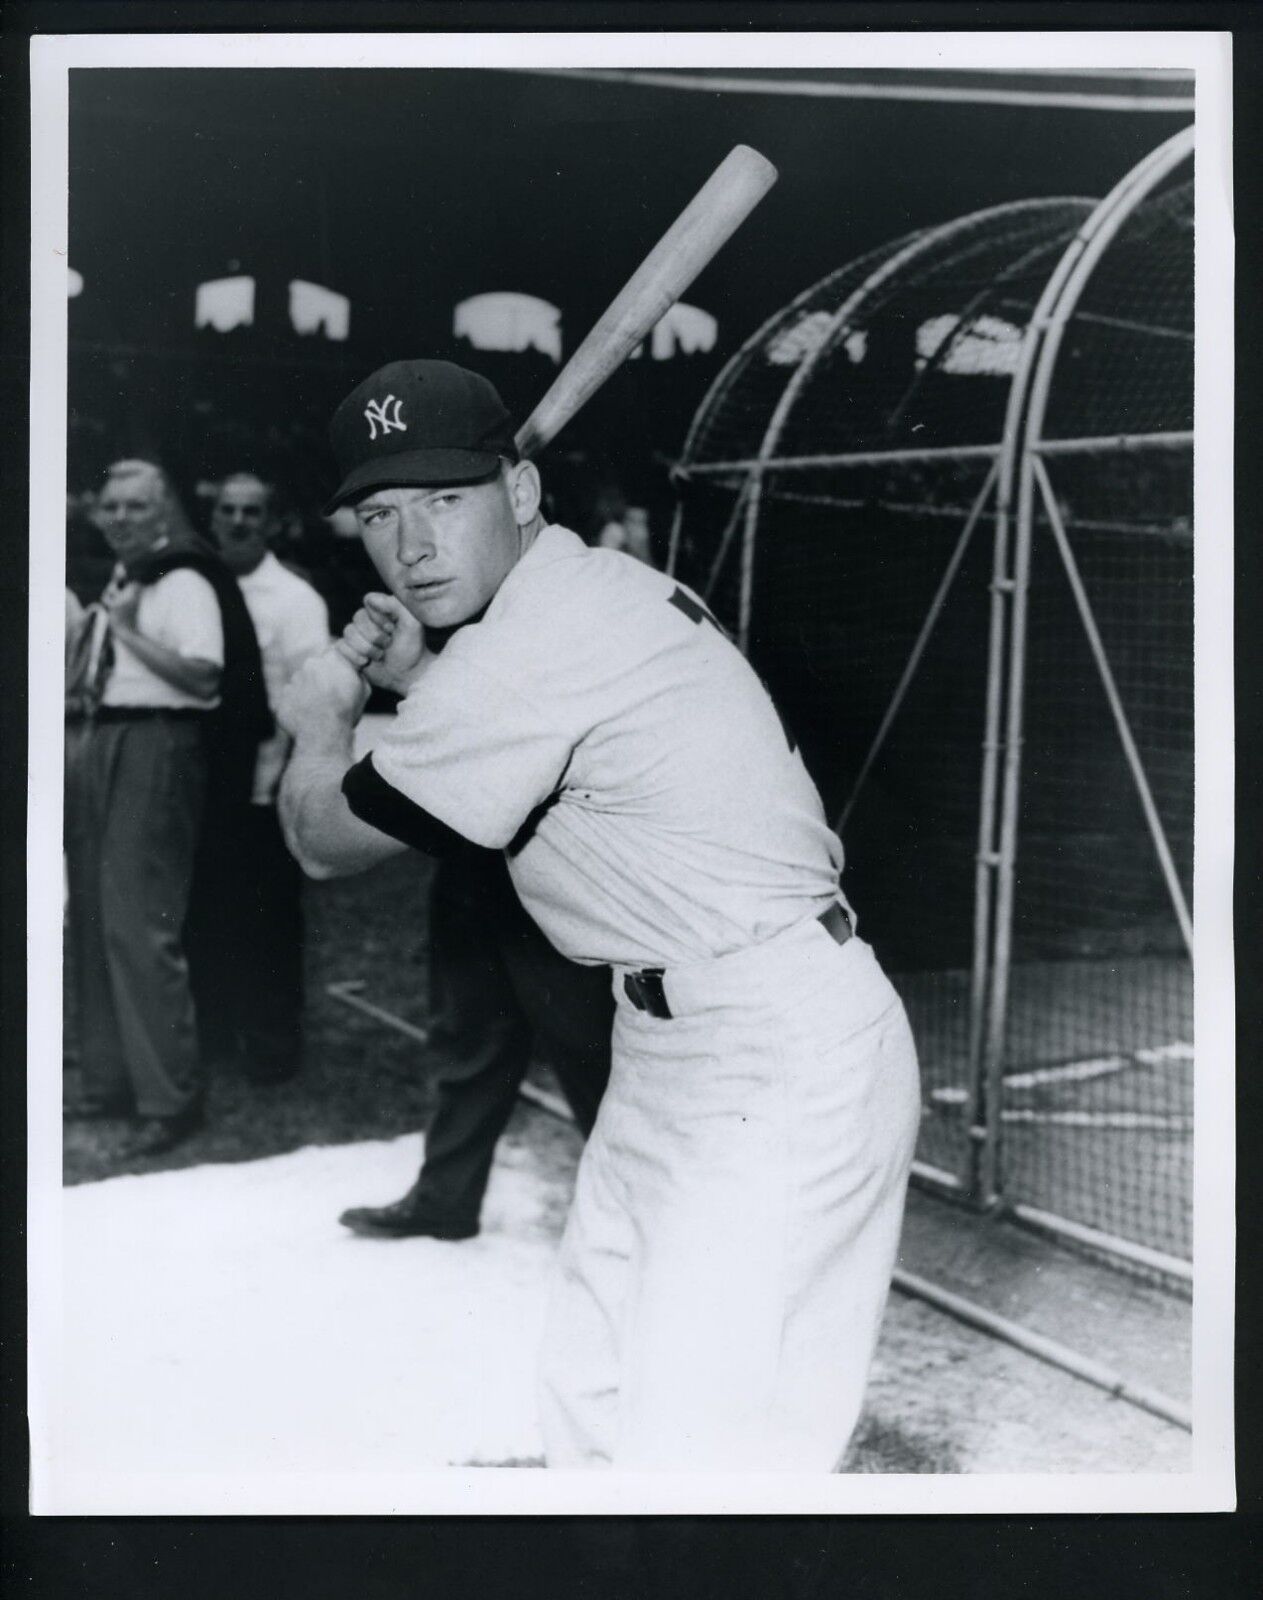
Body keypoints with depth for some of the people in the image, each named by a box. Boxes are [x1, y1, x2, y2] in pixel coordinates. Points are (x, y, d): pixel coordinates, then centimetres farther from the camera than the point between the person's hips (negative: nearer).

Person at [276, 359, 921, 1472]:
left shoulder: (529, 649, -20)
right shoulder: (596, 586, 9)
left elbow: (327, 841, -7)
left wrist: (322, 717, 13)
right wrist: (415, 680, 15)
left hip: (782, 1058, -10)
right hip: (671, 1046, 11)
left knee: (689, 1462, -12)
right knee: (589, 1410, 17)